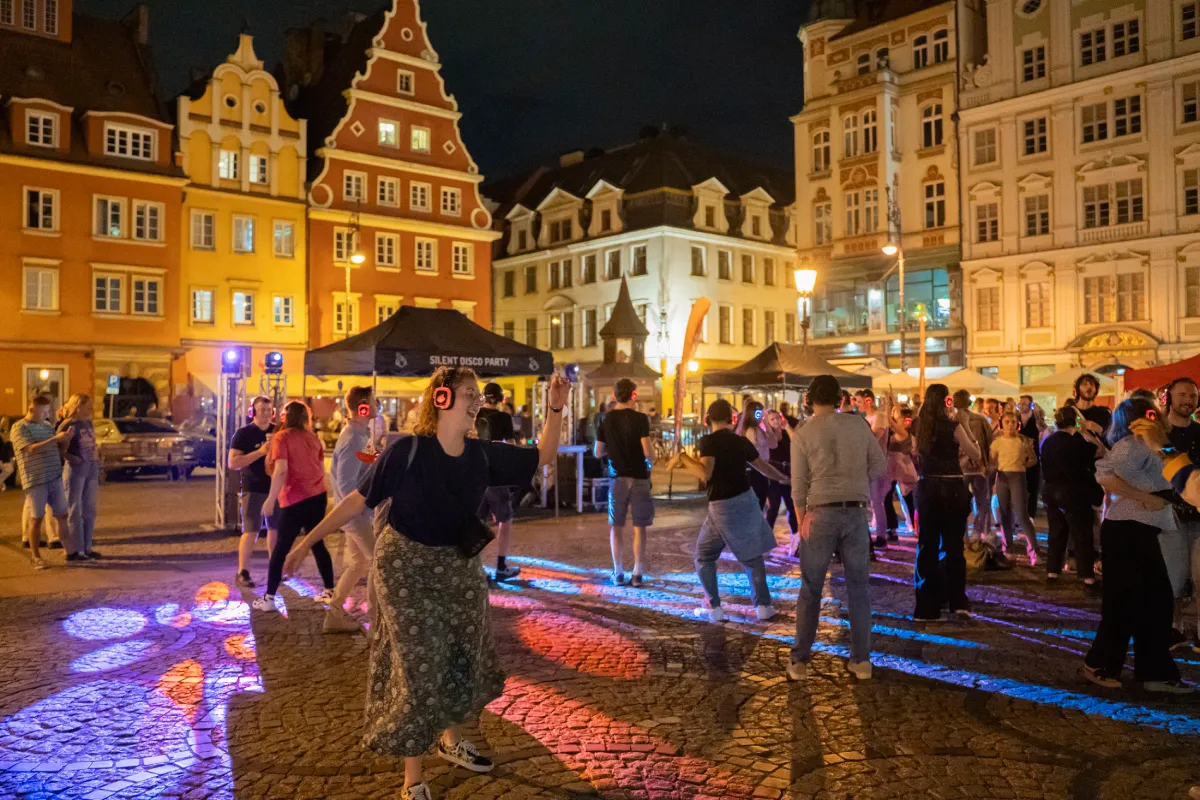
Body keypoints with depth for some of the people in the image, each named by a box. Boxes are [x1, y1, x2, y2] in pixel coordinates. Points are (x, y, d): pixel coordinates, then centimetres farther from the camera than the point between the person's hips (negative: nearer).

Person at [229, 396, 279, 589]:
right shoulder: (243, 433, -5)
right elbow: (232, 463, -14)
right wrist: (260, 452, -22)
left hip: (276, 487, 5)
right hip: (253, 489, -5)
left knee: (276, 529, 10)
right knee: (251, 531, -7)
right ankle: (242, 573, 1)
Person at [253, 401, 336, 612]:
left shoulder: (281, 437, -6)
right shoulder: (313, 438, 12)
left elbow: (281, 471, -16)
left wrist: (270, 499, -14)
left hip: (296, 499, -6)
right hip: (318, 496, 6)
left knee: (281, 548, 2)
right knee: (317, 544, 15)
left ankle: (269, 598, 5)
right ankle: (330, 592, 17)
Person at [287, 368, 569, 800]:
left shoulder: (482, 454, -6)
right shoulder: (407, 450, -20)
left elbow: (542, 457, 2)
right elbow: (359, 499, -14)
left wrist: (555, 409, -11)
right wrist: (309, 538, -14)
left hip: (459, 567, 6)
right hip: (407, 568, -6)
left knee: (464, 658, 16)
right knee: (419, 667, -3)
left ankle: (451, 740, 43)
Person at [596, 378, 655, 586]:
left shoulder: (606, 420, 2)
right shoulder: (640, 418, -10)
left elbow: (598, 453, 6)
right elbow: (648, 453, -16)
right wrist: (651, 448, 6)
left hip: (617, 478, 2)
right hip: (639, 478, -2)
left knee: (616, 527, 10)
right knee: (639, 528, 6)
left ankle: (618, 574, 11)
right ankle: (637, 574, 7)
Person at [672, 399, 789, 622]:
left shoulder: (708, 441, -9)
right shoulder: (741, 441, 8)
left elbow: (706, 473, -22)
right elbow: (763, 466, 20)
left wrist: (684, 459, -9)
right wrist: (783, 478, 38)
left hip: (722, 506, -4)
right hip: (746, 500, 5)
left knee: (704, 557, 12)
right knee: (753, 556, 17)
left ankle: (713, 607, 9)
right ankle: (763, 606, 15)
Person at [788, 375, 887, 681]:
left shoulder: (802, 435, -4)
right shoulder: (858, 427, 3)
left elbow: (799, 485, -4)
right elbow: (880, 466, 7)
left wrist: (802, 520, 7)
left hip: (822, 513, -2)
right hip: (856, 513, 2)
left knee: (810, 589, 7)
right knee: (858, 587, 12)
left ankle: (800, 661, 10)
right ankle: (861, 659, 15)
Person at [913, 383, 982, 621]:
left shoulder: (921, 425, 4)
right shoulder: (952, 426, -8)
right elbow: (976, 454, -3)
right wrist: (964, 424, 2)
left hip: (927, 488, 3)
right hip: (952, 488, -3)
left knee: (927, 547, 7)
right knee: (953, 546, 10)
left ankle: (926, 608, 9)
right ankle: (958, 601, 15)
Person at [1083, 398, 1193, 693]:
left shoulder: (1146, 448, 17)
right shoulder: (1133, 445, -12)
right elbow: (1105, 475, -27)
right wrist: (1145, 498, -24)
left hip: (1141, 532, 10)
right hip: (1125, 532, -10)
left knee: (1157, 602, 11)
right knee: (1125, 602, -1)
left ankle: (1156, 672, 19)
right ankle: (1099, 665, 13)